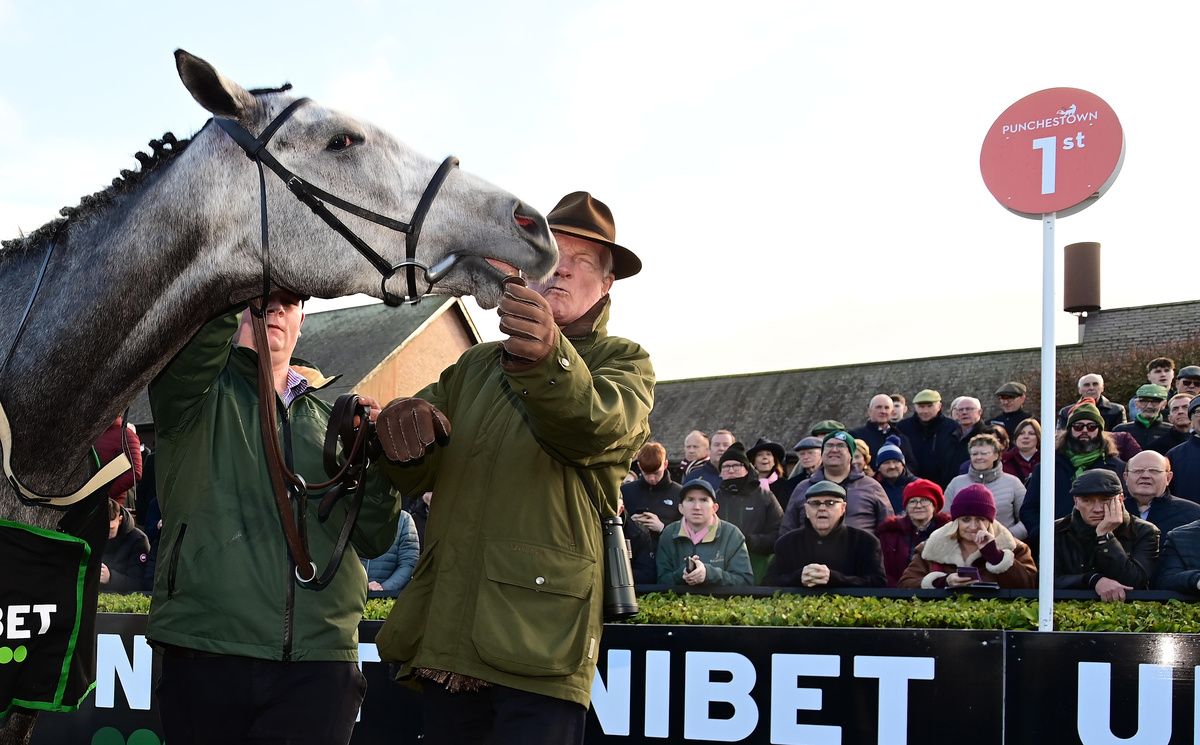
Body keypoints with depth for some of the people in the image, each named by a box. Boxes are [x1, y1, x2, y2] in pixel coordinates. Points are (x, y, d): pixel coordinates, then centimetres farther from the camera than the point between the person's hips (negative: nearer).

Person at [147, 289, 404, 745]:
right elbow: (194, 336, -18)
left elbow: (373, 540, 14)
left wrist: (375, 457, -1)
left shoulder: (329, 420, 18)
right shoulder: (197, 391, 8)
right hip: (208, 652, -3)